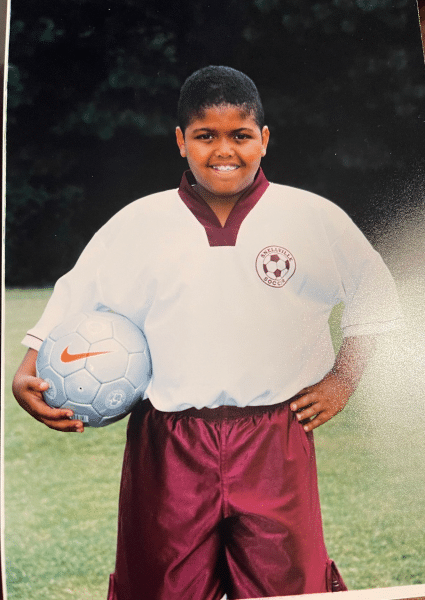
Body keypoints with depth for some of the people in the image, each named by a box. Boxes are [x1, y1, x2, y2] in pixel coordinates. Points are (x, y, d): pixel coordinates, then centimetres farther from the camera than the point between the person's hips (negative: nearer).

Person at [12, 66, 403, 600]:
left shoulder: (315, 219, 4)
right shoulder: (137, 225, 5)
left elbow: (375, 299, 15)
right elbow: (73, 303, 12)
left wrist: (343, 380, 7)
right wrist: (29, 375, -1)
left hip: (275, 445, -1)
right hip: (168, 449, 1)